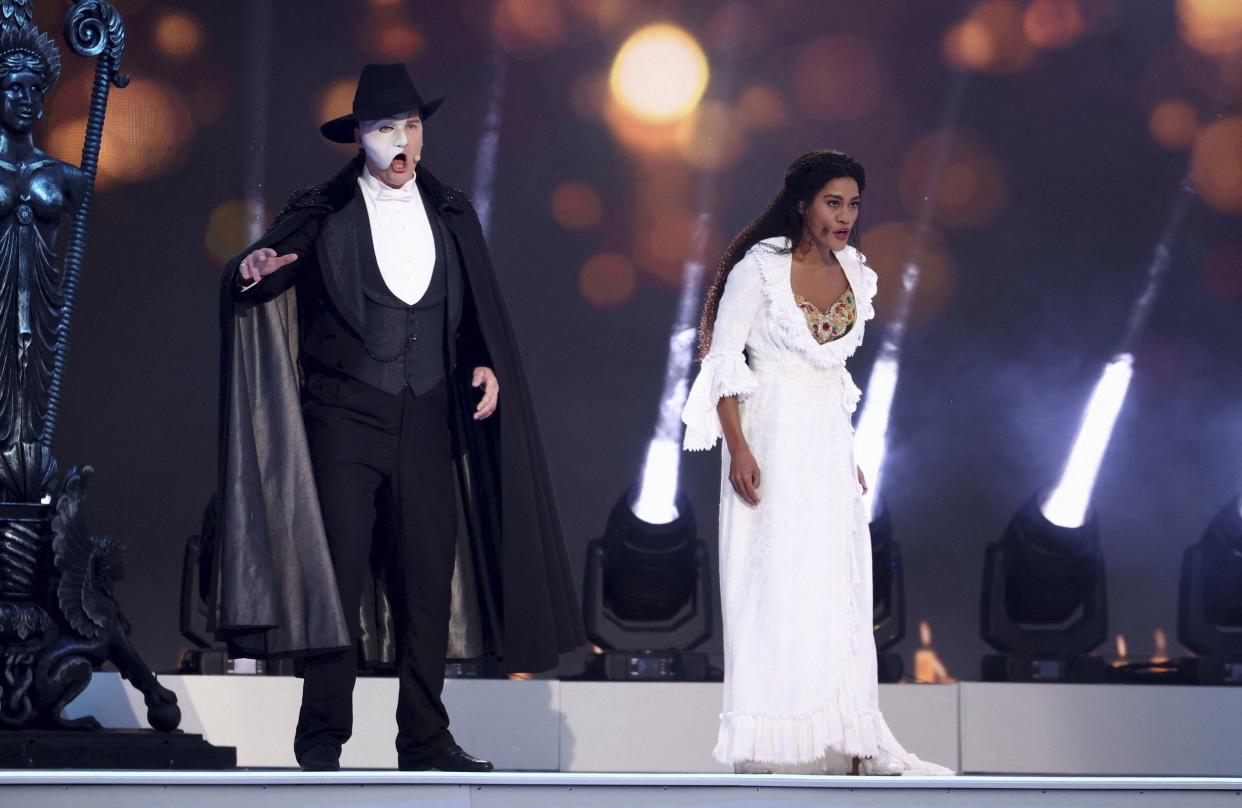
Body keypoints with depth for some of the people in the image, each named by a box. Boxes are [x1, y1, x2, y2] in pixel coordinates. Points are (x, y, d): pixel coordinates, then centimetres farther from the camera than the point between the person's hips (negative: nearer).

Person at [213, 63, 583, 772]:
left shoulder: (450, 215, 11)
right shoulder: (323, 214, 1)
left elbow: (480, 311, 15)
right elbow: (255, 282, -7)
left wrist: (486, 364, -4)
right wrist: (256, 265, -30)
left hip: (427, 418, 3)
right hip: (346, 415, -3)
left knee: (429, 578, 3)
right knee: (339, 573, -7)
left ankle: (425, 739, 11)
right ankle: (323, 738, -1)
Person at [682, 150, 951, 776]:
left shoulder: (852, 273, 9)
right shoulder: (760, 268, -9)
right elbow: (725, 360, -10)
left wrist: (847, 457, 17)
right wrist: (738, 449, -17)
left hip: (829, 442, 6)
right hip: (771, 437, -6)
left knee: (837, 587, 6)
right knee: (773, 583, -4)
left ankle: (844, 740, 10)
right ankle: (773, 742, 0)